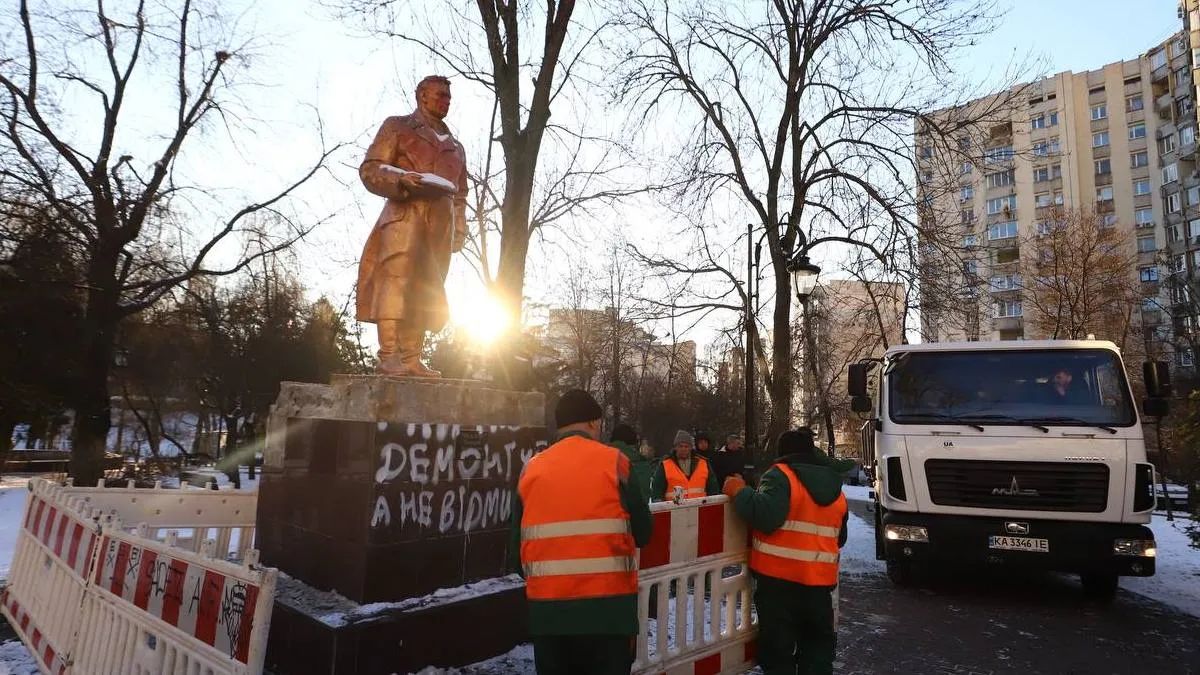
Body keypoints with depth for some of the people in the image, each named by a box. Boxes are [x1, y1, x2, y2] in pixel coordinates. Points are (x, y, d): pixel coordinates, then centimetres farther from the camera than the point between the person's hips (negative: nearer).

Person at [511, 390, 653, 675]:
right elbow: (642, 532, -1)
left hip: (547, 607, 3)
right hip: (606, 604, -3)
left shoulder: (531, 468, 5)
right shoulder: (613, 461, -5)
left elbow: (518, 541, 10)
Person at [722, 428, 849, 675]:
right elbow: (840, 538, 23)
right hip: (820, 579, 6)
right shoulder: (835, 486, 13)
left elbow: (766, 516, -26)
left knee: (777, 647, 5)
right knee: (818, 645, 21)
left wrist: (739, 491, -13)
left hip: (779, 577, -5)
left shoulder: (781, 475, -10)